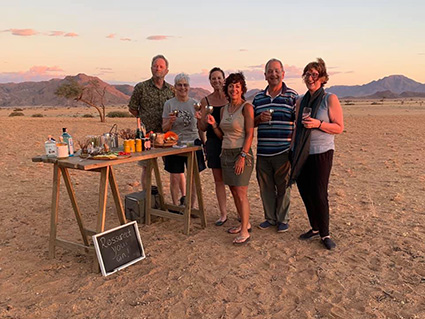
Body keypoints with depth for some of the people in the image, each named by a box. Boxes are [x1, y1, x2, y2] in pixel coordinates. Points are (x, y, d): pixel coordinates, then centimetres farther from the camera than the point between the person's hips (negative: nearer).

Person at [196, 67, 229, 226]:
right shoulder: (206, 101, 7)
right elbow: (203, 128, 6)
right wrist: (201, 119, -15)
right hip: (213, 142, 2)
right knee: (218, 179, 8)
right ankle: (223, 213, 20)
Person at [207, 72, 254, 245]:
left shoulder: (246, 107, -8)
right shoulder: (224, 109, 13)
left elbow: (249, 134, -13)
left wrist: (242, 156, -19)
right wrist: (213, 124, 0)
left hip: (241, 153, -7)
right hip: (226, 153, 7)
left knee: (241, 193, -8)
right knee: (234, 192, 12)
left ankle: (244, 232, -1)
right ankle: (244, 223, 27)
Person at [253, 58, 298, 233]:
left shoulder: (292, 96, 1)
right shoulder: (258, 97, 12)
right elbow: (251, 123, 18)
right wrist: (260, 118, -5)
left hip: (283, 151, -3)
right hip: (263, 151, 4)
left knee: (283, 187, 5)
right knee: (265, 186, 10)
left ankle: (283, 219, 22)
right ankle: (270, 218, 26)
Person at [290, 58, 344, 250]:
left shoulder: (330, 99, -4)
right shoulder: (300, 102, 12)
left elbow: (339, 127, -6)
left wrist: (318, 124, -21)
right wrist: (293, 152, 16)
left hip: (321, 153, -5)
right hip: (301, 155, 5)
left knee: (319, 194, -5)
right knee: (305, 192, 8)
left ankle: (325, 234, 12)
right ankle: (315, 228, 25)